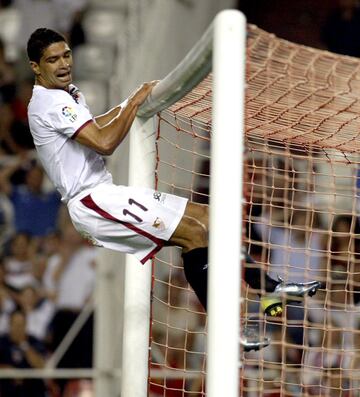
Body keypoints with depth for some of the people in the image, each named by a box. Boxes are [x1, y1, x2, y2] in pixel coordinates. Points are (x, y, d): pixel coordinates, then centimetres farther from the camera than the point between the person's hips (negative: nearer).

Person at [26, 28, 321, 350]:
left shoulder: (67, 93, 15)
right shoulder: (50, 102, -16)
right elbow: (105, 143, -25)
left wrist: (132, 102, 22)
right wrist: (135, 102, -15)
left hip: (106, 190, 10)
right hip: (91, 202, -10)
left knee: (205, 216, 5)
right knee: (193, 232, -18)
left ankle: (267, 286, 8)